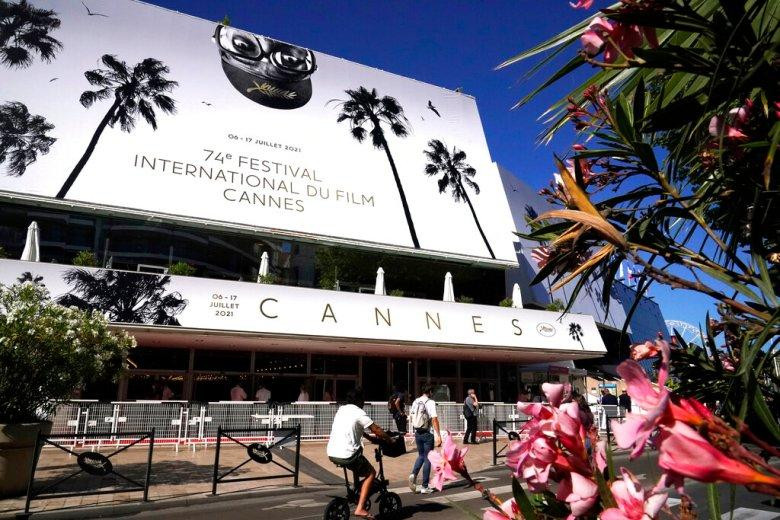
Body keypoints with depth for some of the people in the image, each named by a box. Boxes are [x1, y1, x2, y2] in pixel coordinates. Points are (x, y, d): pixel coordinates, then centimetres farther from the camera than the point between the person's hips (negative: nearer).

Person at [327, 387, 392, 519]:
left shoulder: (341, 410, 15)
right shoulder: (359, 413, -8)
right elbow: (377, 430, -5)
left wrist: (370, 438, 32)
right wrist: (390, 440, 10)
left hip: (331, 454, 8)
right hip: (347, 455, -8)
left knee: (359, 463, 32)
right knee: (371, 473, 11)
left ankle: (357, 494, 36)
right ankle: (360, 508, 3)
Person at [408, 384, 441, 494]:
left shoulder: (415, 402, 6)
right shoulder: (430, 402, -13)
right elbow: (434, 419, -20)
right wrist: (438, 435, -21)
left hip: (417, 433, 6)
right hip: (427, 434, -6)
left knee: (421, 455, 21)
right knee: (427, 459, 5)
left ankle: (413, 474, -3)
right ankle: (425, 487, 9)